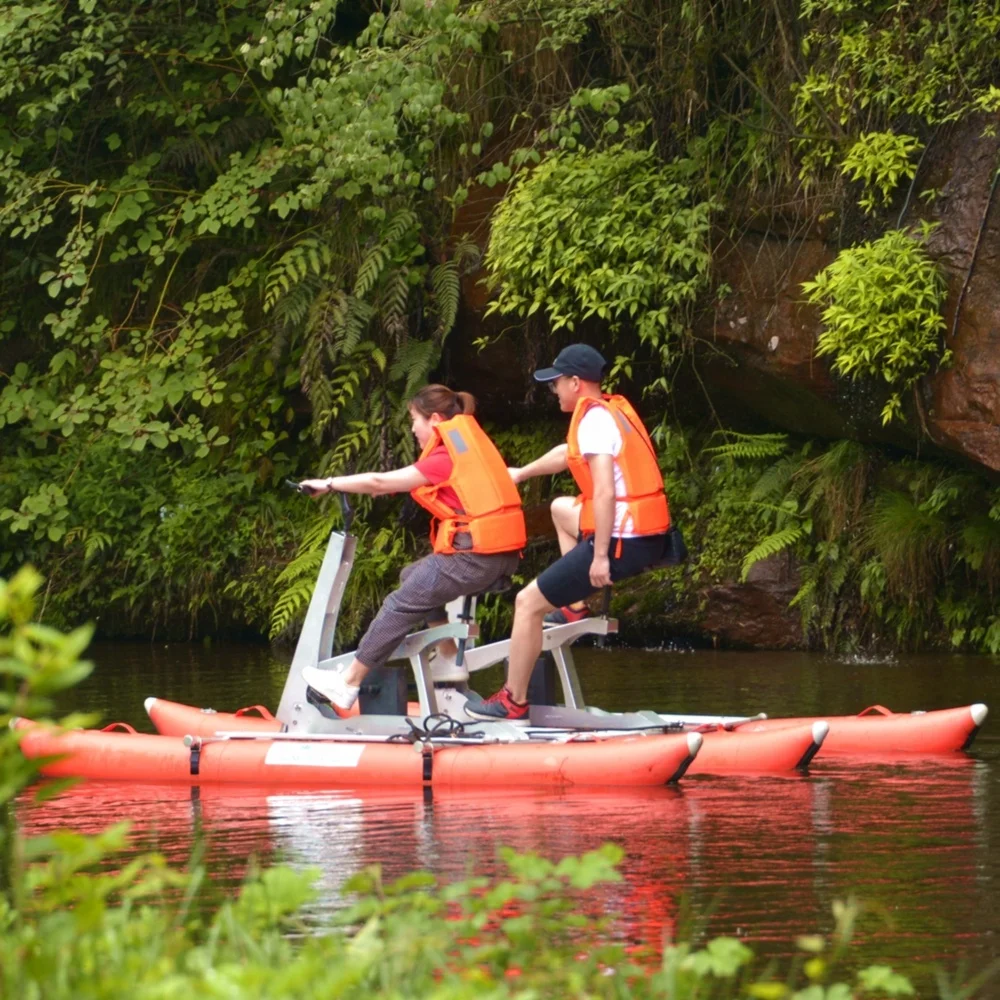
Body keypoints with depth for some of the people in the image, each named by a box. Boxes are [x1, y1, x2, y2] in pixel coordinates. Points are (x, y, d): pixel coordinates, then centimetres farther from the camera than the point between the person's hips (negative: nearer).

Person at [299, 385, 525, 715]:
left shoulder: (445, 459, -10)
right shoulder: (470, 445, 17)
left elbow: (380, 482, -9)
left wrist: (329, 484, 0)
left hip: (474, 558, -9)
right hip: (501, 555, 9)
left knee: (400, 606, -1)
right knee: (413, 577, 24)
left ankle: (347, 684, 4)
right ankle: (449, 660, 19)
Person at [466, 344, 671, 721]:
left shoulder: (594, 419, -14)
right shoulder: (613, 411, 15)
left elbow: (604, 492, -23)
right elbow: (568, 454, 34)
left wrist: (600, 557, -23)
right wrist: (521, 473, 48)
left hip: (623, 545, -10)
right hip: (647, 535, 10)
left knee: (528, 603, -1)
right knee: (561, 508, 36)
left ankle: (513, 701, 6)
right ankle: (575, 606, 29)